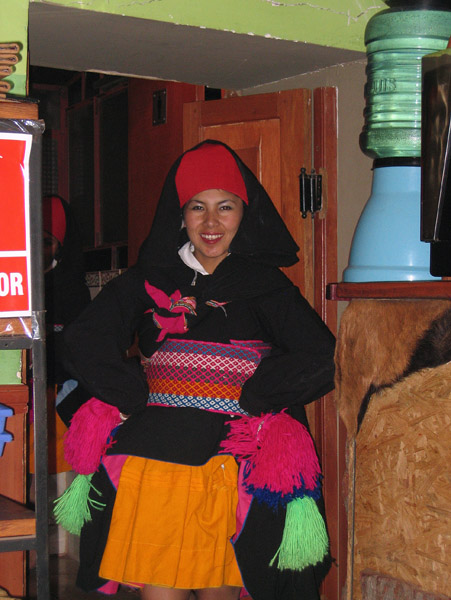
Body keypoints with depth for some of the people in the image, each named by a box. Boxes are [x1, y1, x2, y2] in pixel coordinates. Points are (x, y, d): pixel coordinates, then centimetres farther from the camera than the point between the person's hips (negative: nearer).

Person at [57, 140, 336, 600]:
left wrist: (248, 398, -7)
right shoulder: (146, 282, 13)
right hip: (152, 457, 1)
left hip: (234, 463, -1)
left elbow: (320, 359, -6)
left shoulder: (266, 286, 7)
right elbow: (84, 344, 4)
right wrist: (139, 397, -3)